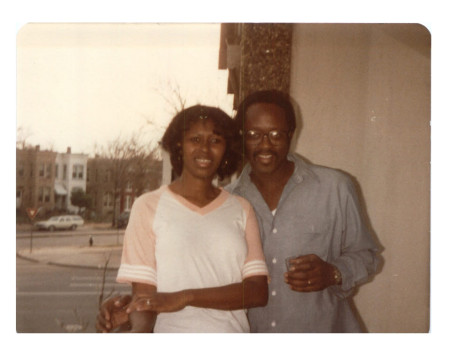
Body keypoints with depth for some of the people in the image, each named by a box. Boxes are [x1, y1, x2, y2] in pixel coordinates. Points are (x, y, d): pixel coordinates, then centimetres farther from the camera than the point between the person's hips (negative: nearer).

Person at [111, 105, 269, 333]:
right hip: (171, 331, -2)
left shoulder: (241, 209, 6)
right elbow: (143, 294, -6)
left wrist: (186, 297, -13)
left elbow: (258, 291, -3)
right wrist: (140, 329, -26)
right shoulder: (149, 206, -1)